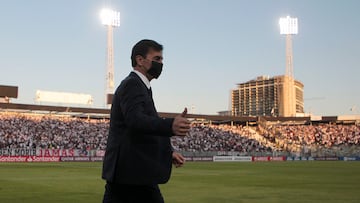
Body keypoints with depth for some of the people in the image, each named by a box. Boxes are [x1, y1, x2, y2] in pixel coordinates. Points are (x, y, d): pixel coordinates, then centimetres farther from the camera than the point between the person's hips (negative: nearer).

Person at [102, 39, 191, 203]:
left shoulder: (136, 85, 20)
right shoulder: (132, 84, -11)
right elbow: (135, 120, -29)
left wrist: (168, 152, 13)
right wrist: (171, 125, -45)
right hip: (133, 172, -10)